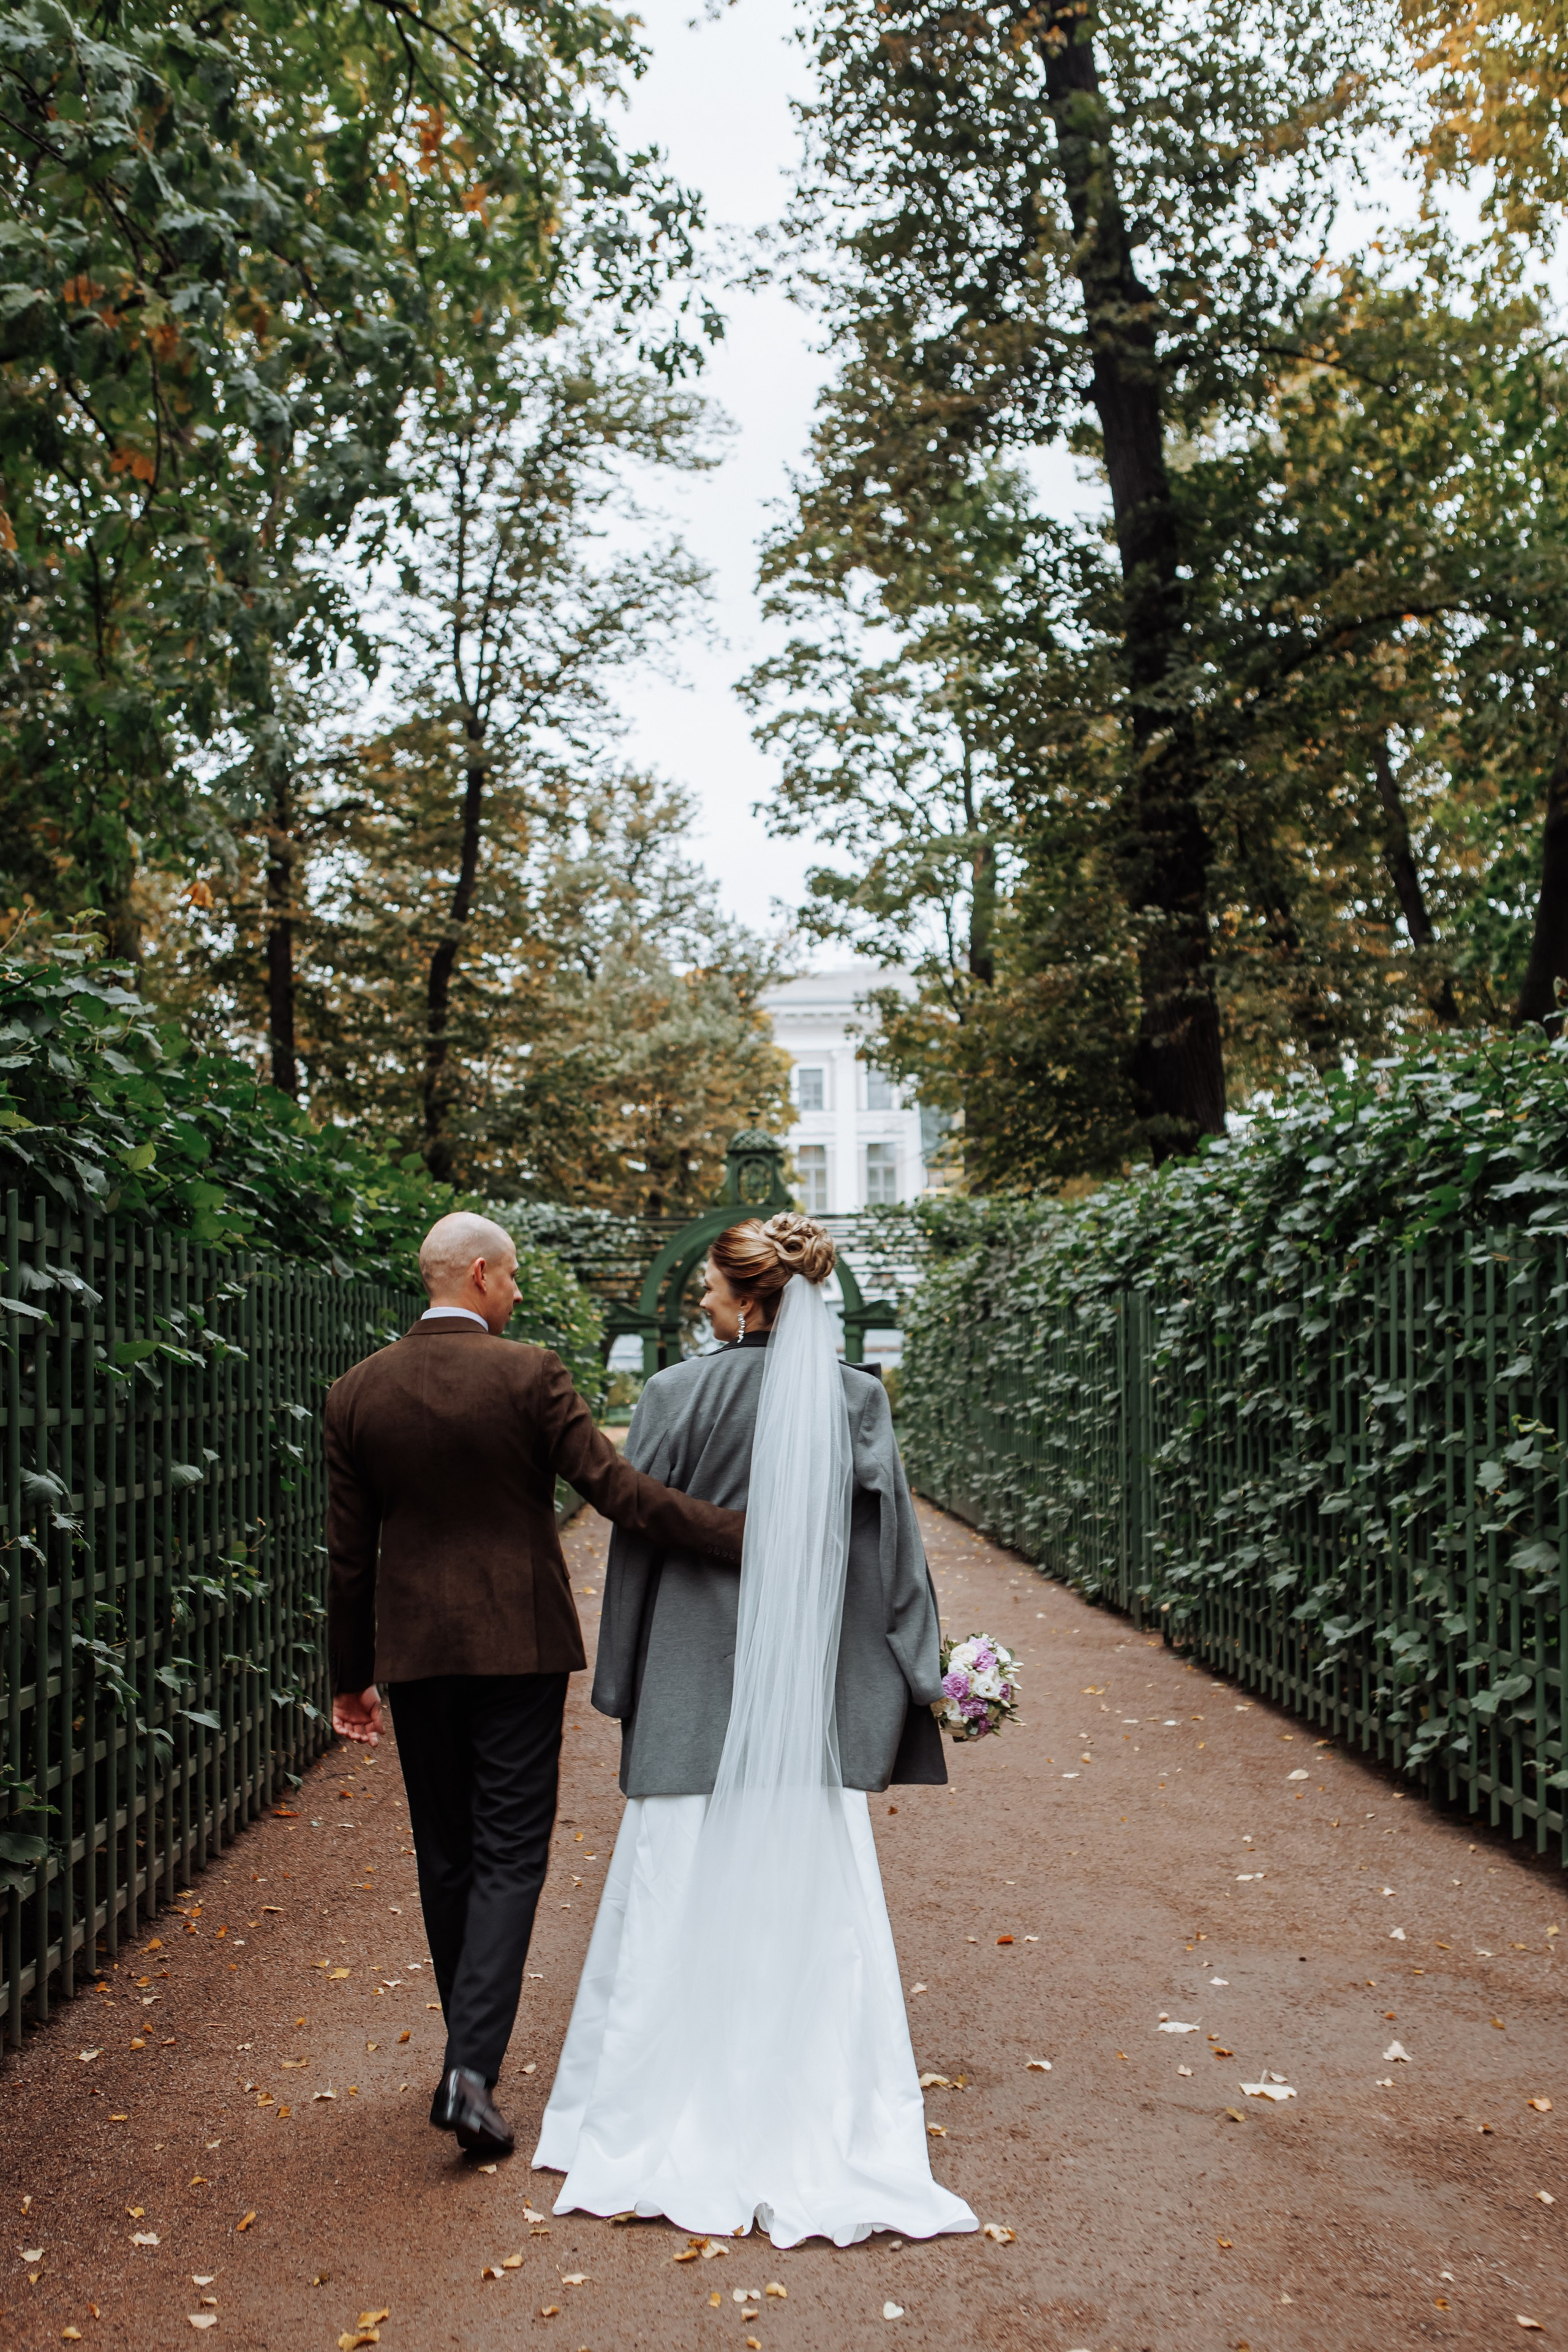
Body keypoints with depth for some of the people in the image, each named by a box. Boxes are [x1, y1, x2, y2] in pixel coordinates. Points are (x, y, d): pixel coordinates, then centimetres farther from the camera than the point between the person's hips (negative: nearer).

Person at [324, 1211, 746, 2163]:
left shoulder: (358, 1392, 1)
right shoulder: (530, 1375, -11)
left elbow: (349, 1552, 5)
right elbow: (621, 1491, -17)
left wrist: (352, 1676, 14)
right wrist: (750, 1537, -14)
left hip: (414, 1651, 4)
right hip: (519, 1646, -4)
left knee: (446, 1854, 16)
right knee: (510, 1854, 3)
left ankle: (472, 2047, 30)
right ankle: (471, 2068, -7)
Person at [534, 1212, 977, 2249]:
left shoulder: (680, 1395, -9)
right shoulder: (857, 1398, -3)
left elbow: (638, 1541, -4)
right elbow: (893, 1543, 0)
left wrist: (623, 1683, 7)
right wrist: (930, 1669, 9)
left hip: (699, 1683, -2)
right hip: (813, 1694, 2)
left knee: (685, 1900, 10)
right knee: (814, 1903, 10)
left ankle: (664, 2121, 21)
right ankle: (823, 2130, 17)